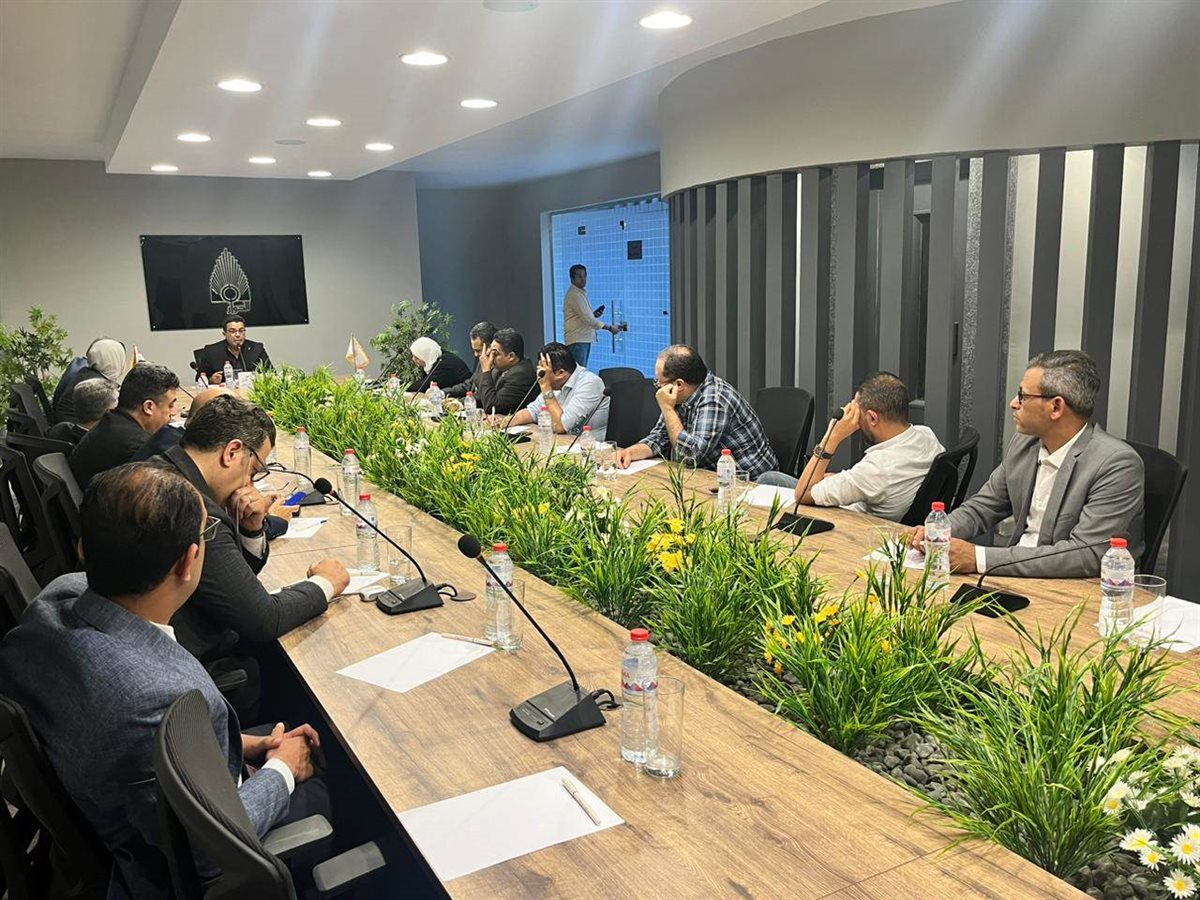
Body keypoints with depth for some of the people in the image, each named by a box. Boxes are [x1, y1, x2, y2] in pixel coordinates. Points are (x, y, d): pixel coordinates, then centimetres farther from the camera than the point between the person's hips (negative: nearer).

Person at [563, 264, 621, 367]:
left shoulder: (582, 292, 17)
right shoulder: (574, 295, -15)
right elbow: (587, 319, -20)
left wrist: (594, 314, 5)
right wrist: (609, 328, -16)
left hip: (585, 339, 10)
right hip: (577, 340, -10)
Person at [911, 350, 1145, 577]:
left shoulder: (1118, 464, -17)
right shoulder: (1024, 443, 4)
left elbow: (1086, 555, -24)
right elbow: (983, 506, 14)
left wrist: (980, 558, -28)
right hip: (1017, 577, 6)